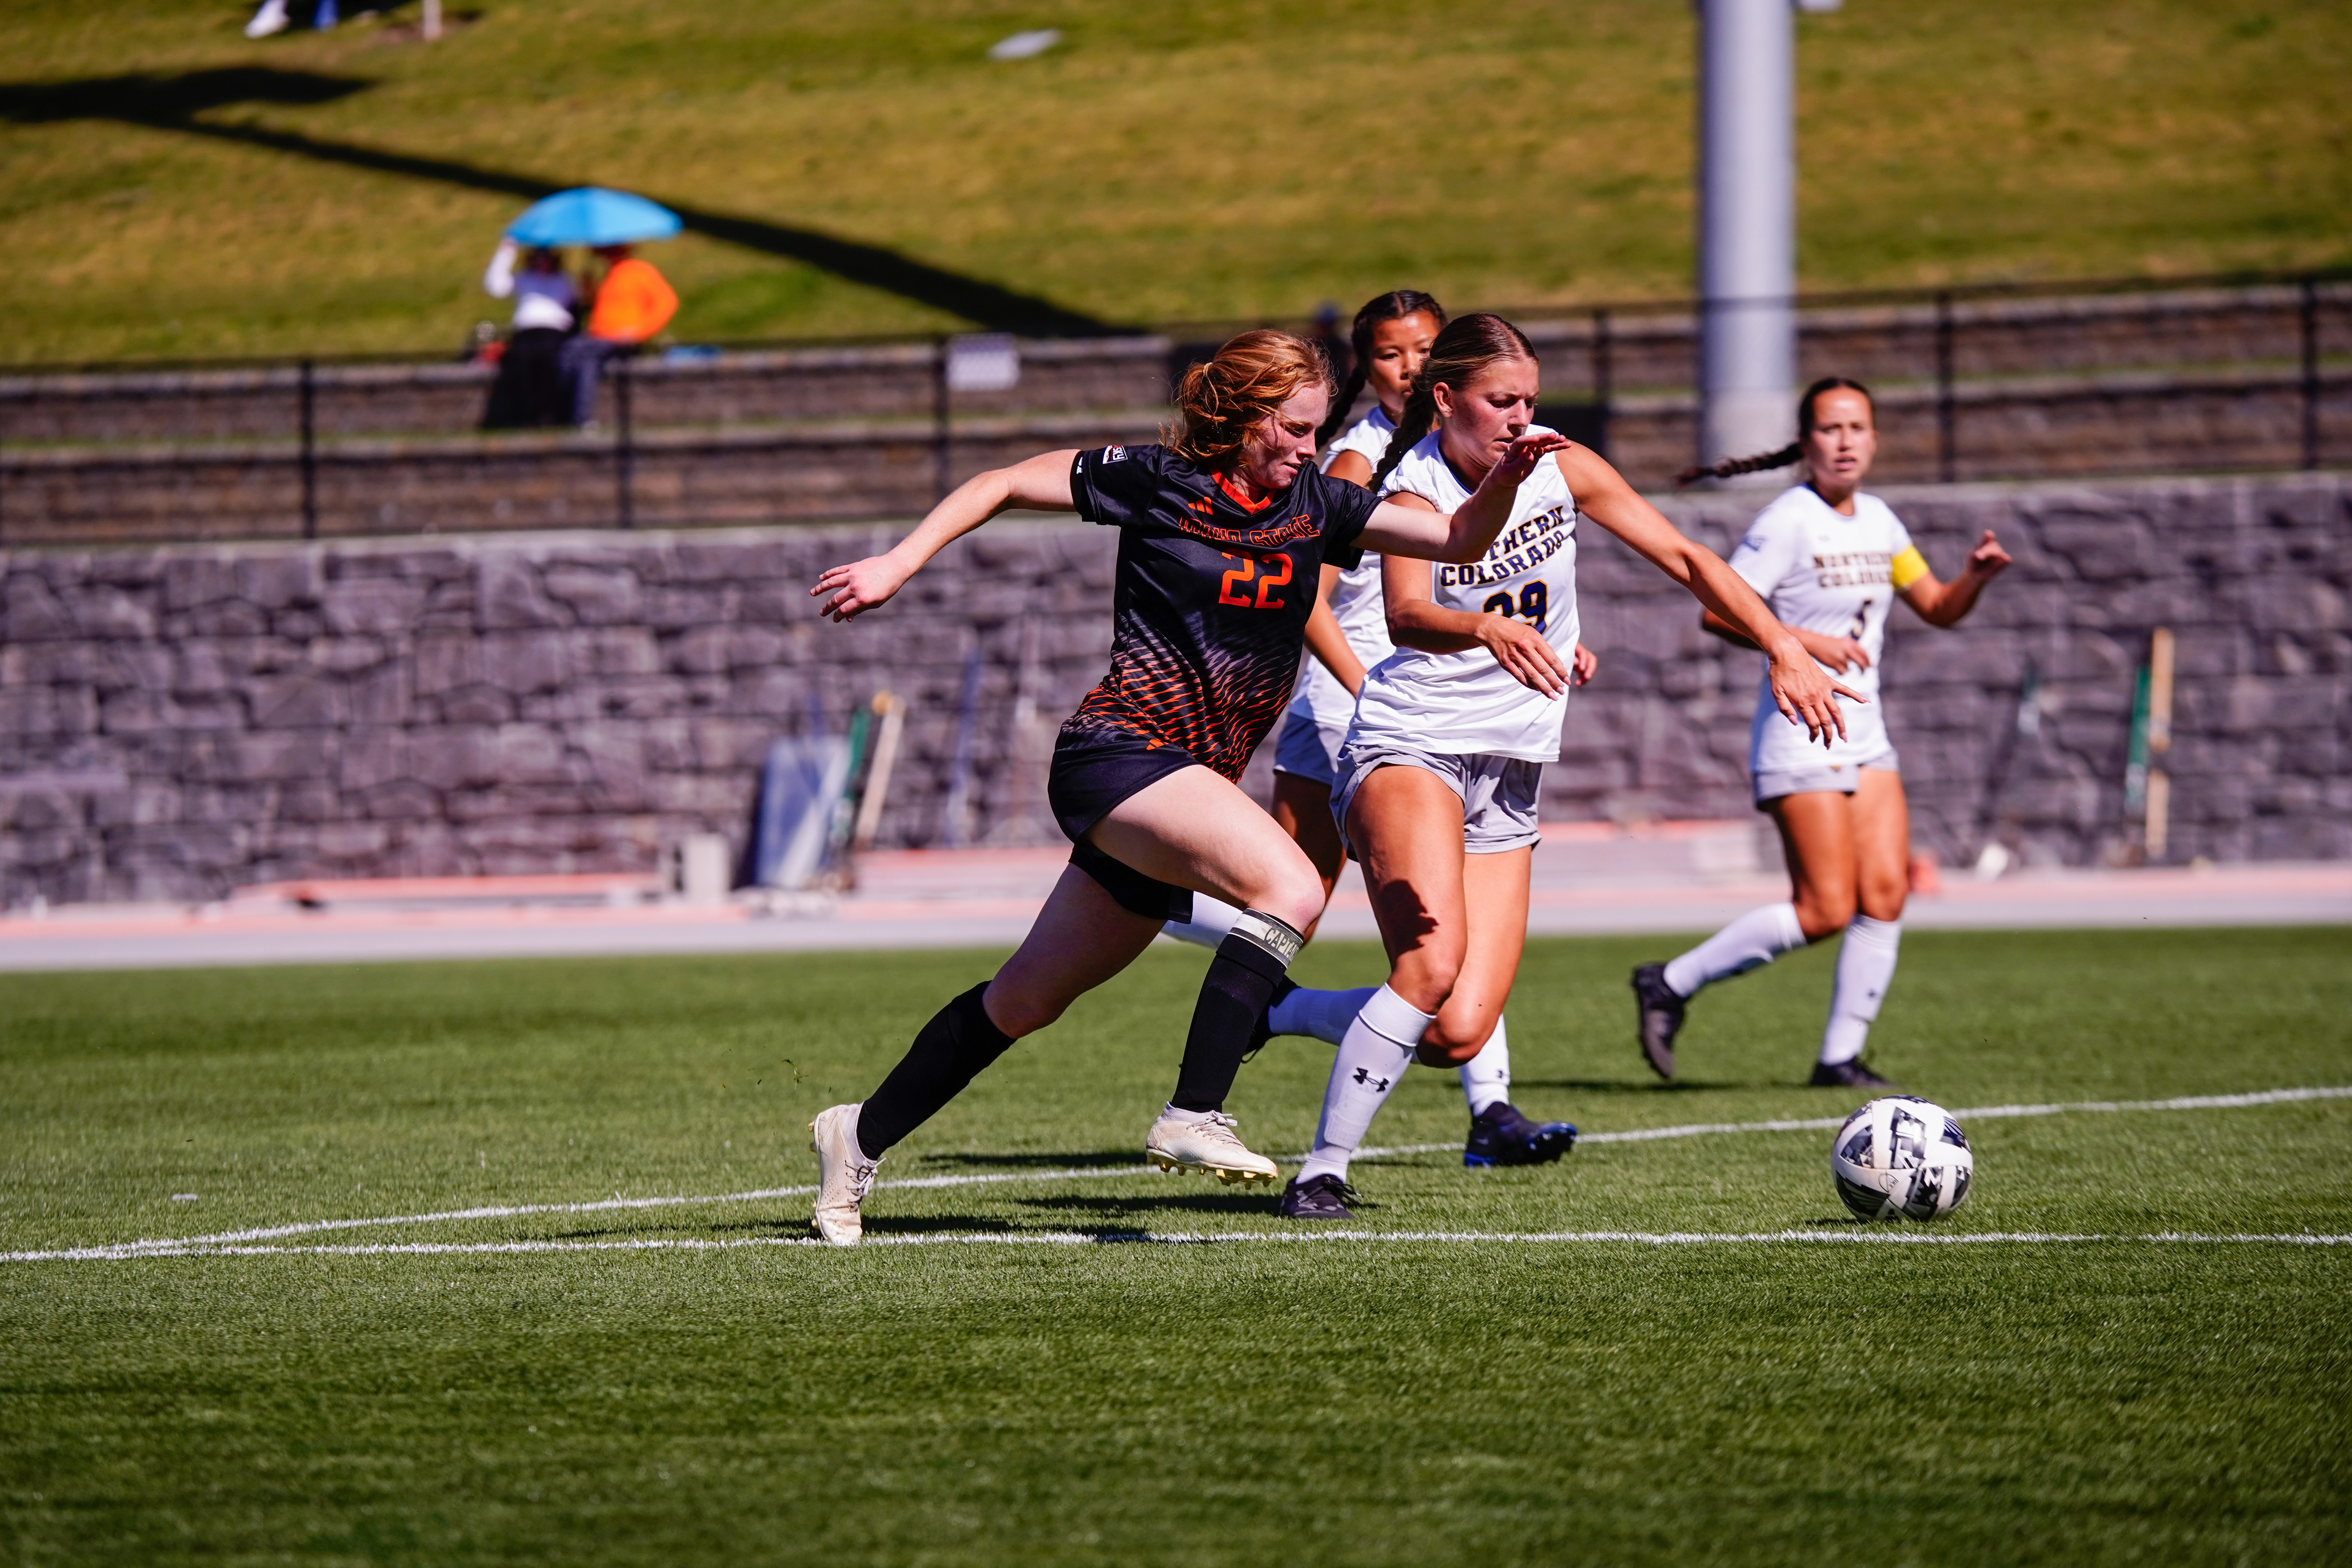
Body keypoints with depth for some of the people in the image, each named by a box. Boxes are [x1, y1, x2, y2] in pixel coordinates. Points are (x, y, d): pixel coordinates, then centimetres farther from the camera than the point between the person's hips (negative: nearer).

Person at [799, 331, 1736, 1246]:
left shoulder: (1310, 504, 8)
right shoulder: (1156, 482, -6)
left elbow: (1460, 539, 6)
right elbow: (1002, 486, 2)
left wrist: (1508, 476, -13)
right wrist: (896, 567, -3)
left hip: (1188, 784, 7)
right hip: (1120, 753, -7)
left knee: (1027, 1002, 14)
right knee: (1290, 884, -28)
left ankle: (861, 1136, 28)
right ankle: (1193, 1117, -31)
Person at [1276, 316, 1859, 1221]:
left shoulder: (1561, 467, 2)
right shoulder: (1412, 489, -14)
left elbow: (1684, 558, 7)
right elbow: (1408, 615, -33)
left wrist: (1785, 651, -3)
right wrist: (1491, 631, -54)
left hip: (1509, 776, 5)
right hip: (1408, 746, -5)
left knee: (1458, 1035, -8)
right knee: (1434, 967, -31)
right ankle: (1322, 1171, -18)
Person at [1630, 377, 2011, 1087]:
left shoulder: (1878, 521, 11)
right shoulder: (1789, 520, -11)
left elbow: (1939, 609, 18)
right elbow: (1718, 612, -15)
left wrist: (1977, 576, -2)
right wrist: (1806, 643, -22)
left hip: (1865, 735, 7)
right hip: (1800, 733, -7)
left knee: (1886, 894, -3)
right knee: (1825, 911, -12)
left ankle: (1841, 1057, 5)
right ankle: (1670, 985, 2)